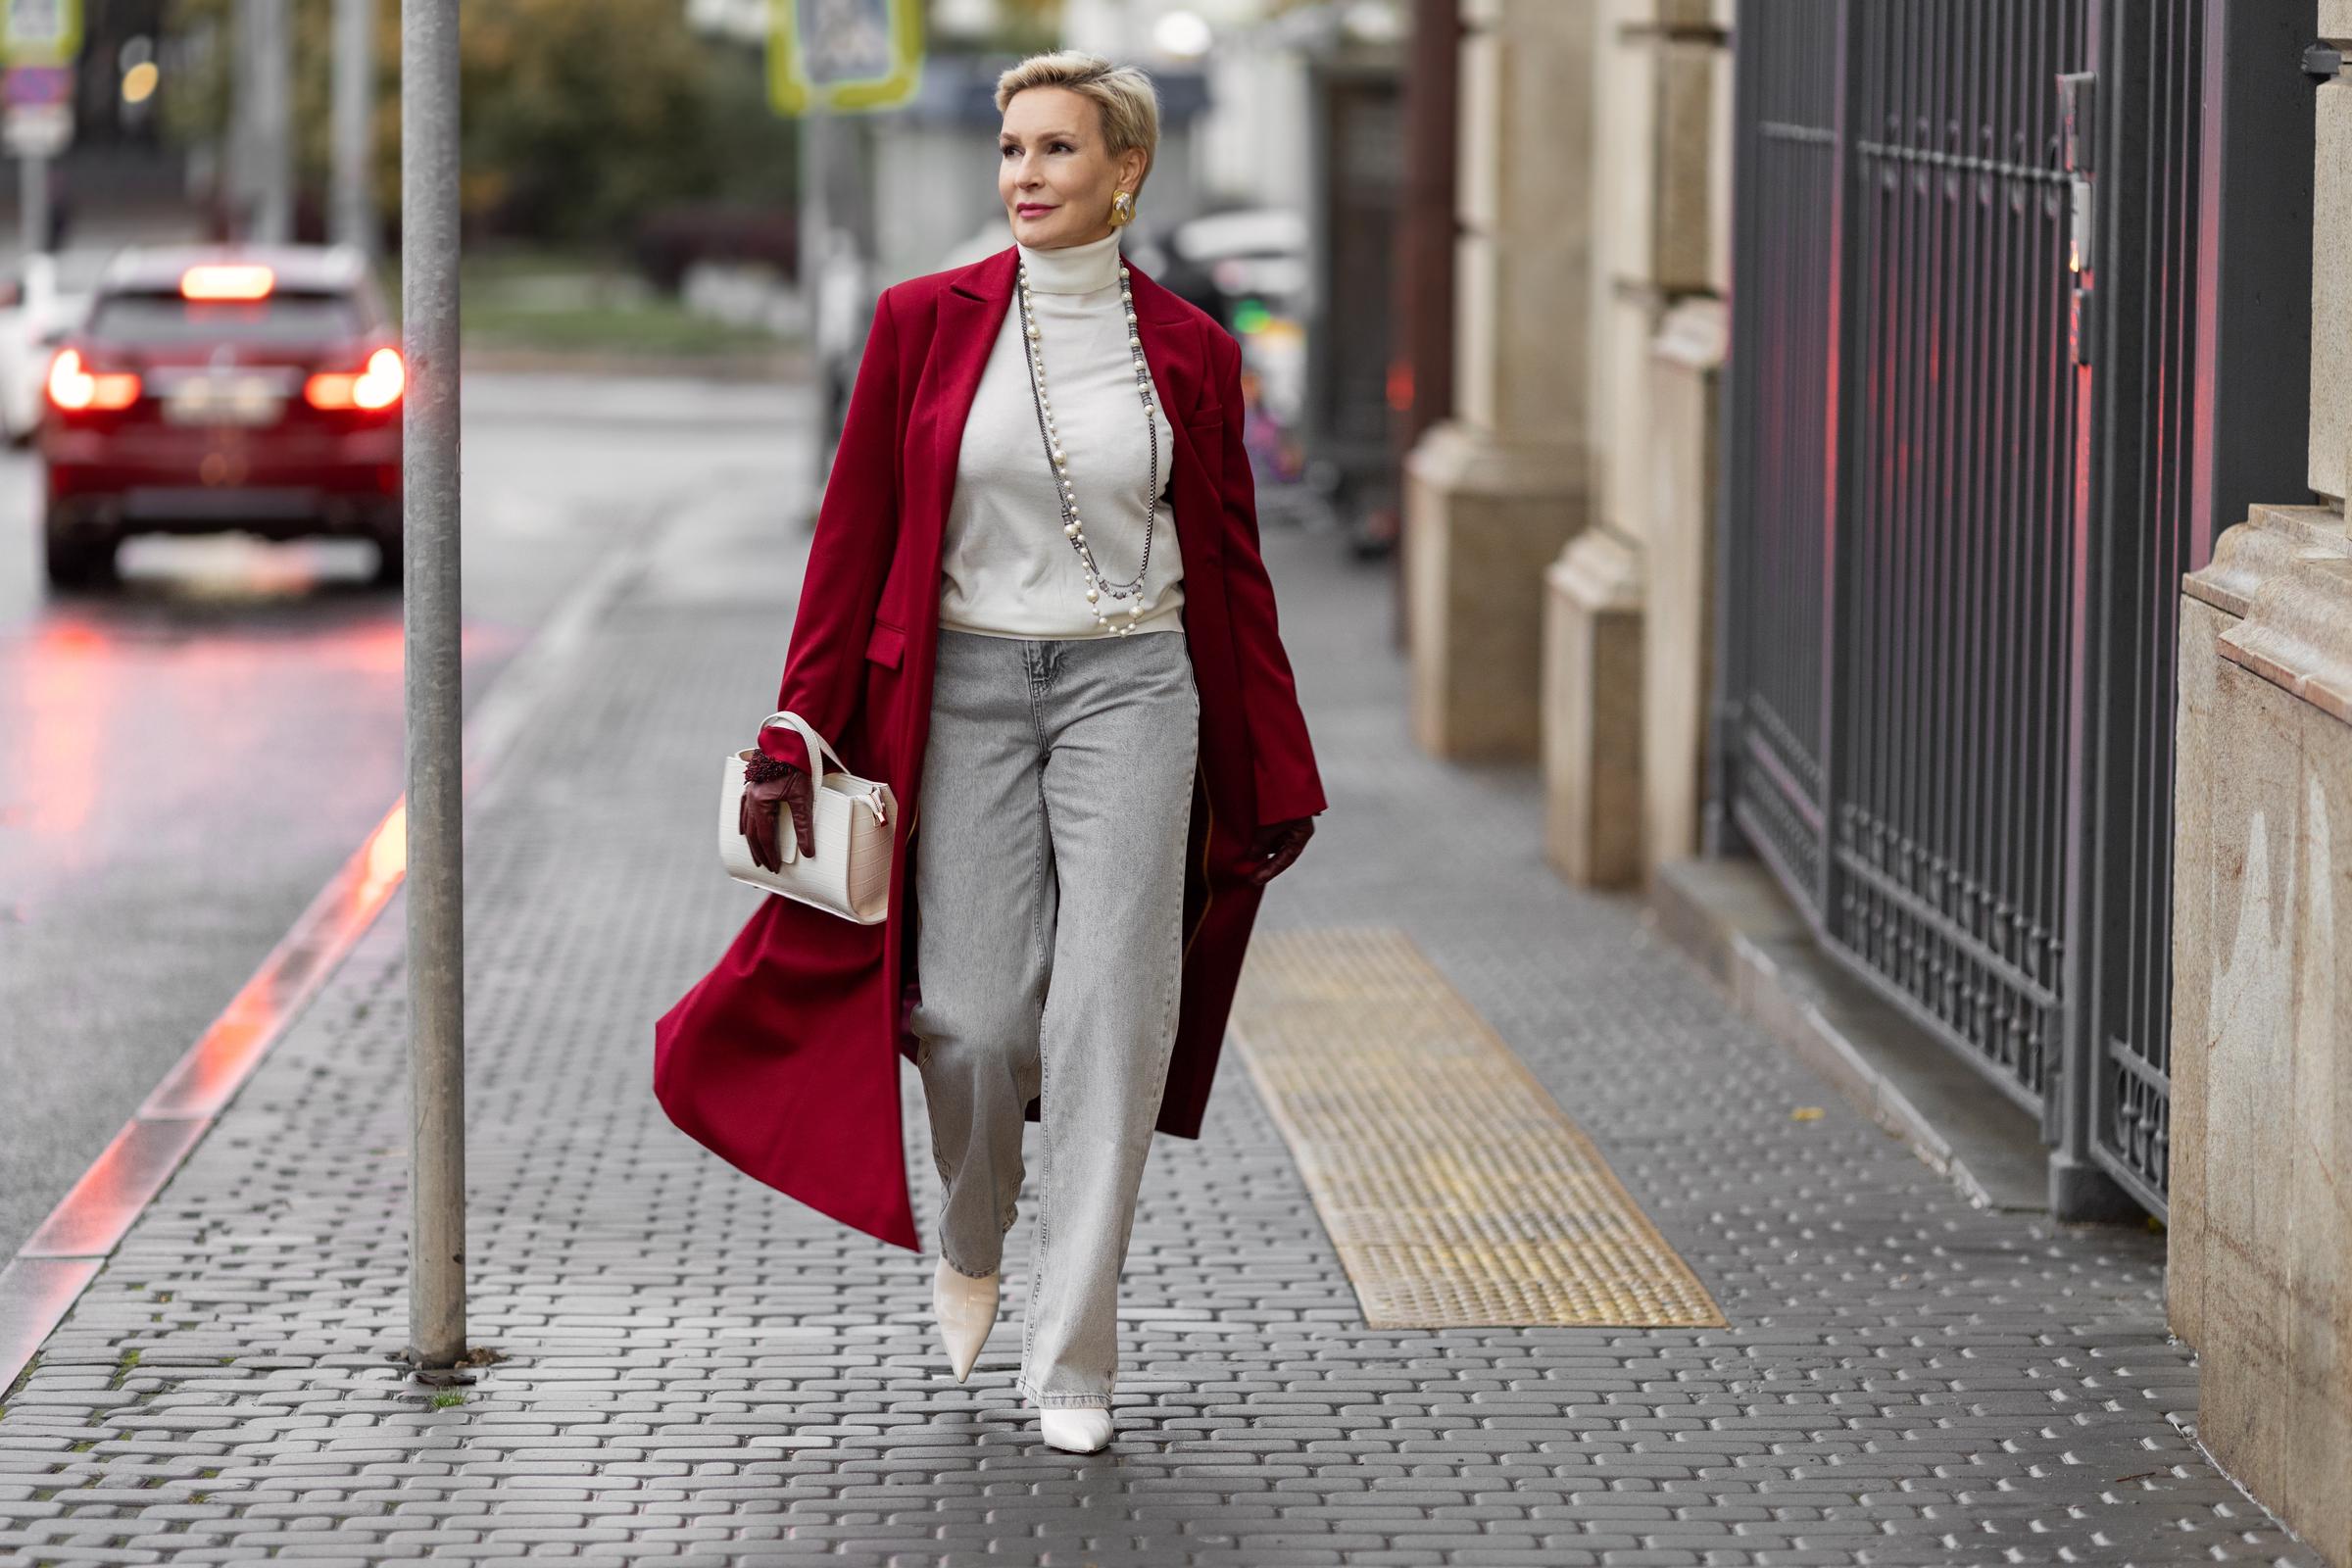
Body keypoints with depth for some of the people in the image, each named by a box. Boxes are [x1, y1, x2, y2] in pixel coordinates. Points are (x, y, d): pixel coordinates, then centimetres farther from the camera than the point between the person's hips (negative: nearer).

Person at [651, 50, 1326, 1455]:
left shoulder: (1189, 350, 2)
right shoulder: (927, 323, 0)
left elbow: (1233, 569, 9)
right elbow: (854, 540, 3)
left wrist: (1280, 779, 11)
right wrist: (798, 735, 0)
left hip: (1130, 694, 0)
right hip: (965, 692, 0)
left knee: (1110, 1019, -7)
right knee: (977, 1023, -3)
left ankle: (1071, 1360, 1)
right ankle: (971, 1243, 31)